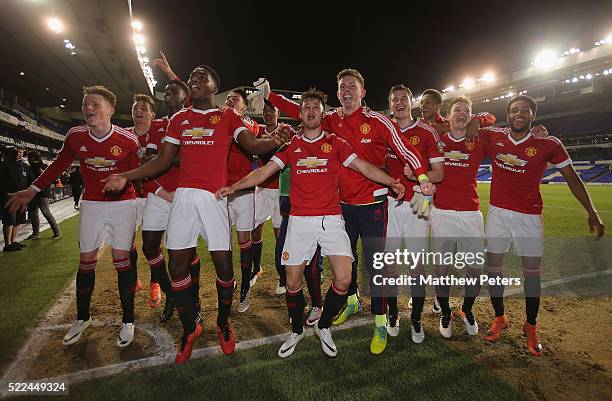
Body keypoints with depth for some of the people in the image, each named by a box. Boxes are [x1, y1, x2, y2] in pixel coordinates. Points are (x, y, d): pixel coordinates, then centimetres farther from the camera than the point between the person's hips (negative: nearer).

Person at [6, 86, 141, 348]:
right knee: (86, 260, 8)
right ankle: (82, 318, 28)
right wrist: (32, 190, 14)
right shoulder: (75, 136, -5)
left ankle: (128, 321, 12)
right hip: (90, 205, 4)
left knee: (121, 260, -2)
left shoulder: (127, 139, -15)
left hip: (122, 204, -3)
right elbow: (59, 164, 11)